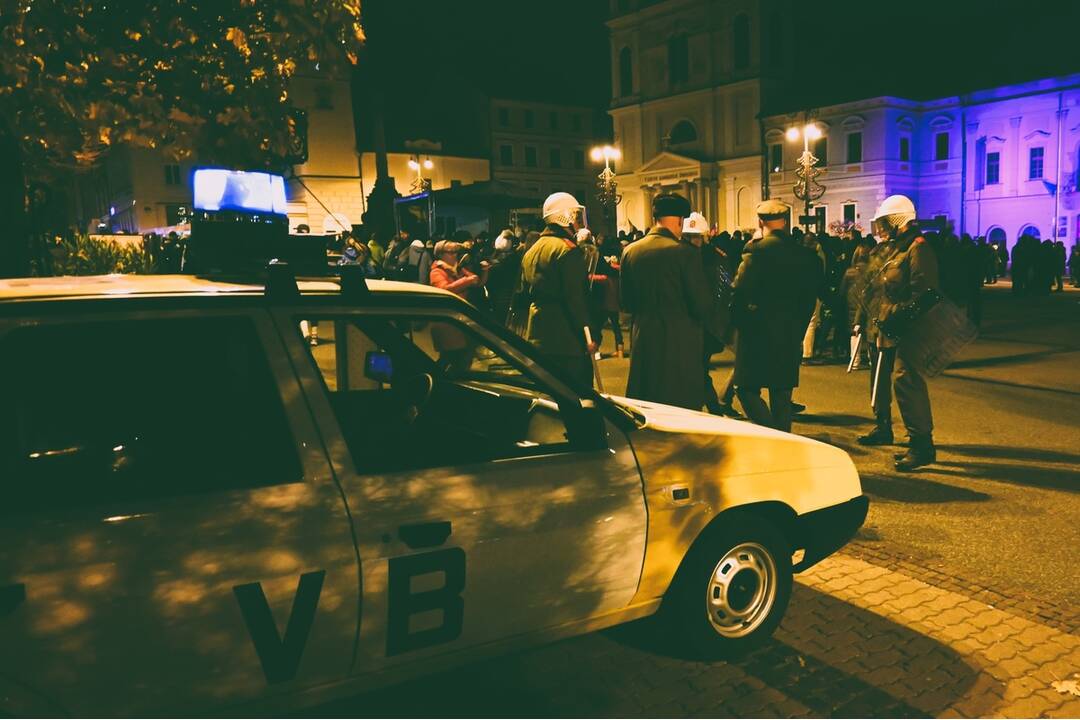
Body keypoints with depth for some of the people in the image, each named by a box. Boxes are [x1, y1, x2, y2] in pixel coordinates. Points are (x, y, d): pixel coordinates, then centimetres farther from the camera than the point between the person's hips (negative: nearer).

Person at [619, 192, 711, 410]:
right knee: (682, 408, 4)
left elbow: (626, 302, 8)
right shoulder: (686, 252, -13)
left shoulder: (630, 251, 2)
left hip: (642, 340, 5)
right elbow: (701, 304, -12)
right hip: (680, 342, -5)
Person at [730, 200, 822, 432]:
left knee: (747, 389, 3)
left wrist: (741, 324, 1)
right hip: (791, 336, 6)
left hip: (758, 334, -5)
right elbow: (811, 296, 10)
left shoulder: (756, 251, -12)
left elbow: (740, 293, -15)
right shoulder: (806, 254, 5)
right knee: (782, 395, 13)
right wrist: (798, 330, 18)